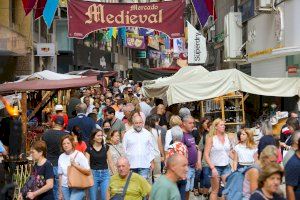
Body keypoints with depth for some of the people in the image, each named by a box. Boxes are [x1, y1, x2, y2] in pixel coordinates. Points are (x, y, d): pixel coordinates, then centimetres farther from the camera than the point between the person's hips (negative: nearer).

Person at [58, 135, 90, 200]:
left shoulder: (79, 155, -6)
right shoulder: (61, 157, 6)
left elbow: (88, 171, -11)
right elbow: (60, 175, 12)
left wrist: (75, 165, -20)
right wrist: (60, 192, 12)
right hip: (65, 187, 5)